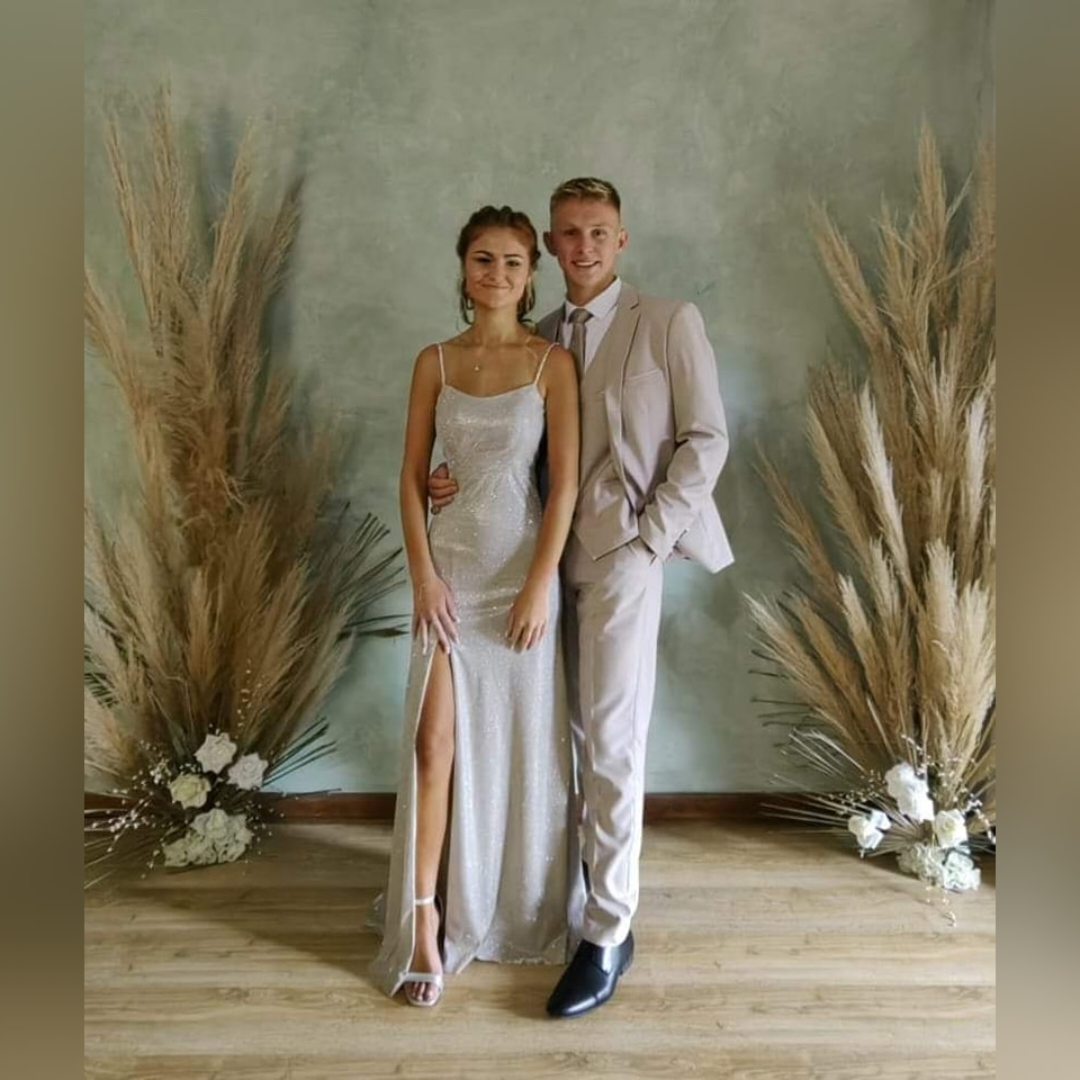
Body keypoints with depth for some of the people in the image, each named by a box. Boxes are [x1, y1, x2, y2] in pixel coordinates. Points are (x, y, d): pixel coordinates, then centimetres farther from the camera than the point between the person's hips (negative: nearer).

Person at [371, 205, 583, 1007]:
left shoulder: (552, 362, -2)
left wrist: (540, 584, -12)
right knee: (435, 740, -1)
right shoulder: (435, 362, 5)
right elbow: (412, 477, 4)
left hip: (523, 567, -1)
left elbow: (566, 482, -6)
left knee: (525, 744, 8)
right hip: (450, 567, 2)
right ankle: (429, 919, 11)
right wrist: (424, 574, -6)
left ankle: (529, 910, 29)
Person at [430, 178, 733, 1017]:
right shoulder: (538, 339, 13)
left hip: (622, 555, -4)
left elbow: (706, 438, -3)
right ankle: (567, 877, 29)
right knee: (562, 732, 11)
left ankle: (610, 932, 10)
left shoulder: (670, 323, 0)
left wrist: (652, 537, -11)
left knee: (610, 742, -2)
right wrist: (465, 483, -7)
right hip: (545, 554, 5)